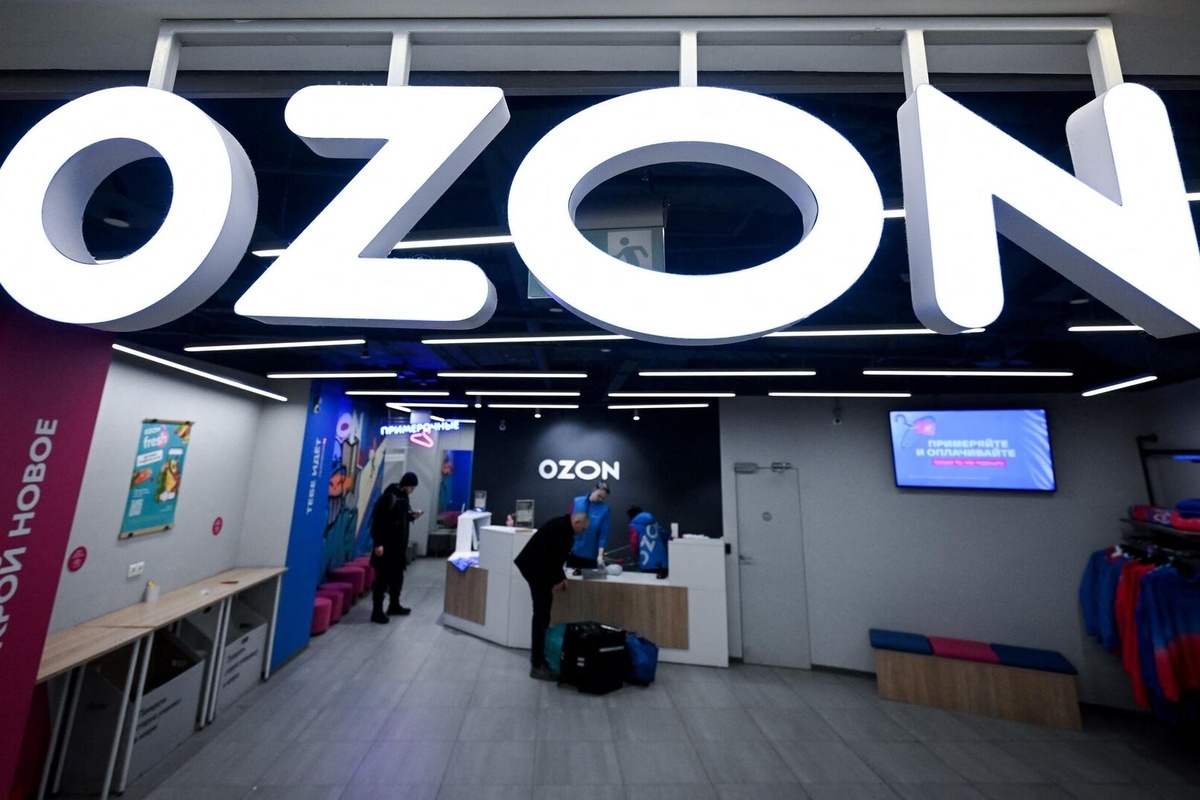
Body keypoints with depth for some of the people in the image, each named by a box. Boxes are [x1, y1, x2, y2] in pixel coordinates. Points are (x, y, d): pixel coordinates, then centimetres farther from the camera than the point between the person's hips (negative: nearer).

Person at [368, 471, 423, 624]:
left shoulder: (405, 497, 10)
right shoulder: (388, 497, -18)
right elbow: (377, 520, -21)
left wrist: (412, 516, 0)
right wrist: (378, 543, -23)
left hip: (399, 545, 9)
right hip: (386, 545, -9)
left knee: (397, 576, 18)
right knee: (382, 578, 0)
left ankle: (394, 605, 32)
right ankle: (377, 611, 11)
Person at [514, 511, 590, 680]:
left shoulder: (563, 528, 12)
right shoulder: (560, 527, -19)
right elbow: (548, 555, -24)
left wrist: (561, 577, 10)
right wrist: (555, 581, -14)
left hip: (537, 567, 10)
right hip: (535, 568, -10)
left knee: (543, 614, 17)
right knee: (541, 614, -5)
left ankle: (538, 656, 29)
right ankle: (537, 665, 3)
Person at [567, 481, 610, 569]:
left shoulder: (604, 510, -10)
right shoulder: (577, 501, -6)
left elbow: (603, 534, -10)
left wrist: (600, 554, -17)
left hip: (591, 554, -1)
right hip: (572, 550, 2)